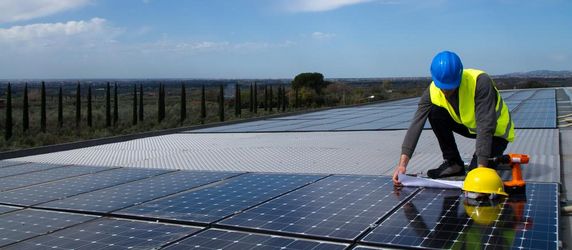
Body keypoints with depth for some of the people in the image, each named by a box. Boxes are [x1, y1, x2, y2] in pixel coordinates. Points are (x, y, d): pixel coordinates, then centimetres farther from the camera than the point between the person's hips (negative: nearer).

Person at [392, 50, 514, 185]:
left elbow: (485, 128, -38)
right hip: (469, 126, 5)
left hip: (497, 131, -5)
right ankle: (453, 163, -5)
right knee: (435, 113, -19)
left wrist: (481, 167, -42)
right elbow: (416, 125, -28)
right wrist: (402, 163, -37)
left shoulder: (481, 82, -35)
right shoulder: (432, 92, -21)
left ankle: (498, 159, 10)